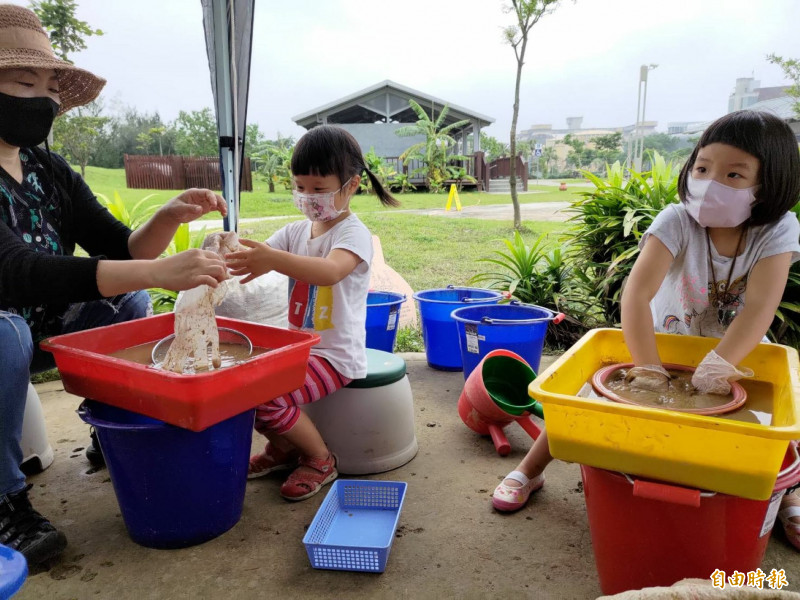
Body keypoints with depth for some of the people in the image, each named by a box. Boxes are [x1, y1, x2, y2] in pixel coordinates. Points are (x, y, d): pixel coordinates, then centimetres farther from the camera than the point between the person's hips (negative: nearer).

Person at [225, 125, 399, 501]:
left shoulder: (353, 233, -13)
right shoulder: (296, 231, 9)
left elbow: (330, 271, -35)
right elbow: (258, 258, -5)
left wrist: (274, 259, -50)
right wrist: (228, 256, -28)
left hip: (336, 356, -8)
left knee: (266, 396, -25)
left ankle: (320, 459, 4)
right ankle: (283, 447, 20)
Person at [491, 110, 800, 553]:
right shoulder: (677, 221, -24)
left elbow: (760, 306, -30)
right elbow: (636, 294, -36)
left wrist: (719, 364, -44)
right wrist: (648, 368, -44)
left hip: (739, 352, 3)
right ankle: (528, 471, 2)